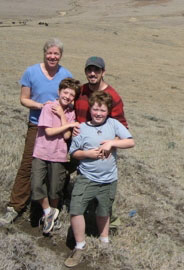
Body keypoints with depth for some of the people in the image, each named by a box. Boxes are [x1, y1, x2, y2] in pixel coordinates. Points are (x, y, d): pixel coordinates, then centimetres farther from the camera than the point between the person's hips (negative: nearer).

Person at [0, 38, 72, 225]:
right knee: (27, 166, -4)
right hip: (36, 126, -2)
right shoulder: (31, 72, -4)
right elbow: (24, 99, -2)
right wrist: (40, 105, -19)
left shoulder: (66, 75, 0)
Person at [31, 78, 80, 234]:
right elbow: (49, 131, -16)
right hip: (41, 153, -2)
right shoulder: (49, 107, -8)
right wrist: (69, 124, -12)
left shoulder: (71, 112, 2)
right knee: (37, 186, -11)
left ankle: (52, 213, 37)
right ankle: (48, 212, 15)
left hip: (59, 156, 2)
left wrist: (62, 116, -11)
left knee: (55, 191, 9)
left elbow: (66, 136, -9)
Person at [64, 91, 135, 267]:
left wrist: (112, 142, -20)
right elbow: (74, 152, 1)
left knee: (103, 212, 19)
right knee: (75, 210, -11)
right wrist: (87, 153, -18)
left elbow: (131, 142, -7)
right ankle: (80, 247, 10)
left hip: (108, 180, 1)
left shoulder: (113, 124, -4)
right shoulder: (82, 128, -6)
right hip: (86, 178, -1)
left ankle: (104, 241, 44)